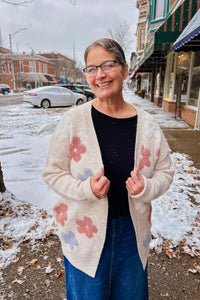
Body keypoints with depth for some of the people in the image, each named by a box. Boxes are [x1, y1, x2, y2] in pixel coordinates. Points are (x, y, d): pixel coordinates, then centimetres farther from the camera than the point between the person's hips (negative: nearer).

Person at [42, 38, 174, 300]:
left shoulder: (147, 124, -7)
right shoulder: (73, 120, -13)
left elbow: (165, 172, 3)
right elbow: (53, 172, -6)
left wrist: (146, 188, -18)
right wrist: (86, 188, -23)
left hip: (133, 230, 3)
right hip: (85, 232, -2)